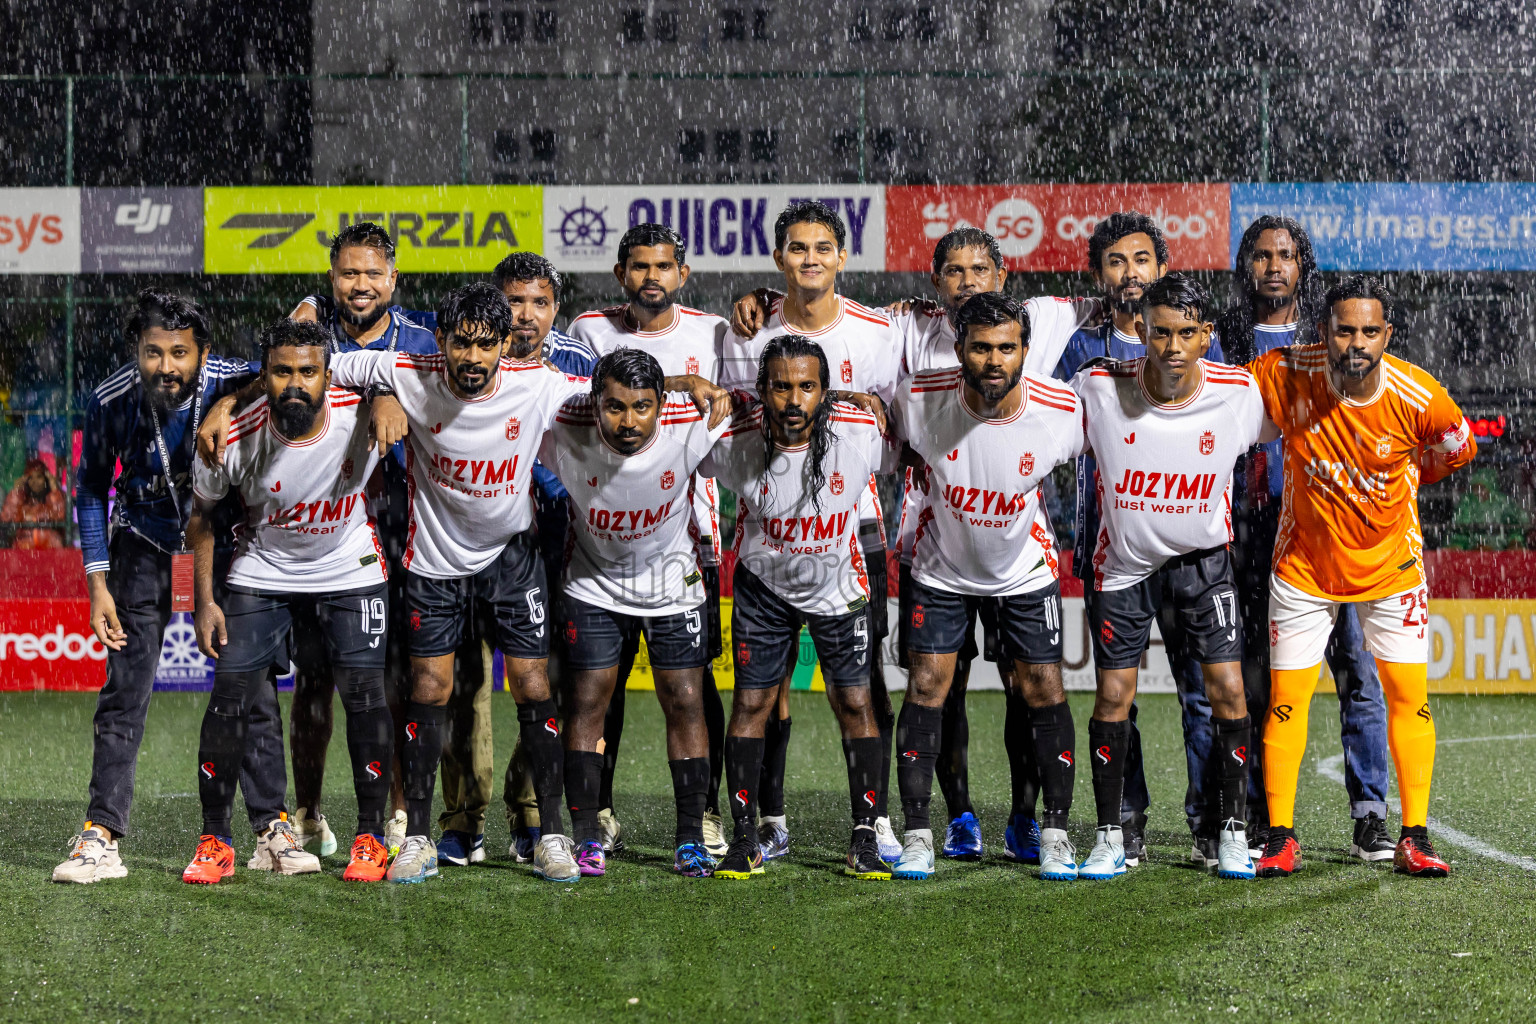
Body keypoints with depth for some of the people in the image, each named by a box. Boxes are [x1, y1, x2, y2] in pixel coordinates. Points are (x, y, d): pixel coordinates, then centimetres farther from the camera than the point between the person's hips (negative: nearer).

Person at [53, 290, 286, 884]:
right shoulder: (111, 401, -19)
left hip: (224, 538, 0)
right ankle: (102, 836, -3)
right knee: (124, 691, -5)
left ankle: (272, 827, 8)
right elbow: (92, 489, -1)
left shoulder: (235, 386, -24)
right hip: (144, 542, 0)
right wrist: (98, 582, -5)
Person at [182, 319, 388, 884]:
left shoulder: (363, 417, -25)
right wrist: (204, 600, -4)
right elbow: (201, 512, -4)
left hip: (350, 569, 0)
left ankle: (371, 837, 5)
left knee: (363, 694, -9)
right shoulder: (236, 440, -23)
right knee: (231, 694, -8)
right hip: (262, 572, 0)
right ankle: (214, 839, 5)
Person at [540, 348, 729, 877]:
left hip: (673, 582, 0)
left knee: (685, 703, 0)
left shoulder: (691, 427, -28)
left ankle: (691, 838, 8)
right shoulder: (564, 432, -28)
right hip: (593, 585, 0)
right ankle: (586, 837, 5)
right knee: (586, 703, -2)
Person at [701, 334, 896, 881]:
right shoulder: (734, 438, -25)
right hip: (763, 584, 0)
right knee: (750, 703, -1)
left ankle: (865, 839, 9)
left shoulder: (862, 430, -24)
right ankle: (745, 840, 9)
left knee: (855, 705, -1)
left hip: (839, 584, 0)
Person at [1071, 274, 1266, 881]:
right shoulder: (1099, 388, -18)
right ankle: (1109, 837, 11)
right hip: (1125, 563, 0)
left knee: (1227, 689, -7)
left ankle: (1233, 832, 7)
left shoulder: (1239, 393, -14)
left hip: (1203, 559, 1)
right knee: (1113, 694, -2)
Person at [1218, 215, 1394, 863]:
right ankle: (1261, 818, 9)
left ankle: (1369, 817, -2)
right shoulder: (1223, 340, 10)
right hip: (1253, 531, 1)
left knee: (1358, 672, -6)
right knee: (1255, 676, 2)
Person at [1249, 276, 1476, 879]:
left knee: (1409, 696, -2)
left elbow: (1457, 449, 3)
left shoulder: (1417, 397, -19)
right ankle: (1280, 840, 7)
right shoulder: (1285, 376, -21)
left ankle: (1414, 840, 6)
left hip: (1390, 563, 0)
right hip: (1304, 564, 0)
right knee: (1286, 698, -1)